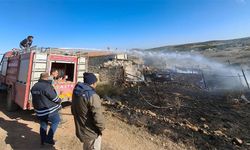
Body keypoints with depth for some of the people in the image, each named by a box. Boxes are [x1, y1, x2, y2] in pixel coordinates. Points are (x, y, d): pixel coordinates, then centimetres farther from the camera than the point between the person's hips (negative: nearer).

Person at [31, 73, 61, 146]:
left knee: (43, 125, 22)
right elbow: (54, 98, -16)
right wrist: (59, 100, 3)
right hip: (49, 110, -8)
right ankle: (49, 138, 14)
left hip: (39, 111, 8)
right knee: (56, 121, 13)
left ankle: (43, 141, 36)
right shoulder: (47, 86, -21)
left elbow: (36, 98, 17)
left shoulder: (34, 86, 7)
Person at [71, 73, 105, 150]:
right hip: (91, 132, -8)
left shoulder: (76, 92, -1)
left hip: (80, 129, 8)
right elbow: (98, 116, -29)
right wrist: (101, 128, -11)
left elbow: (73, 110, 12)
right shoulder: (92, 95, -29)